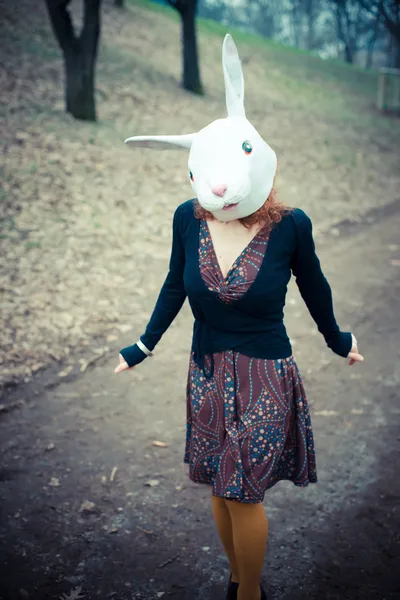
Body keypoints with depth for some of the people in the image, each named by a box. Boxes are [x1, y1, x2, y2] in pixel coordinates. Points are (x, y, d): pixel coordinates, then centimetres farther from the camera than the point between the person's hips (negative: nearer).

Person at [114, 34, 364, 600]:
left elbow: (313, 287, 0)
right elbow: (175, 286, 6)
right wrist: (144, 346, 12)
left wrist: (338, 339, 15)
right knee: (221, 487, 17)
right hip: (208, 373, 4)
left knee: (243, 493, 3)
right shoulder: (188, 218, -10)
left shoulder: (290, 225, -18)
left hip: (264, 377, -4)